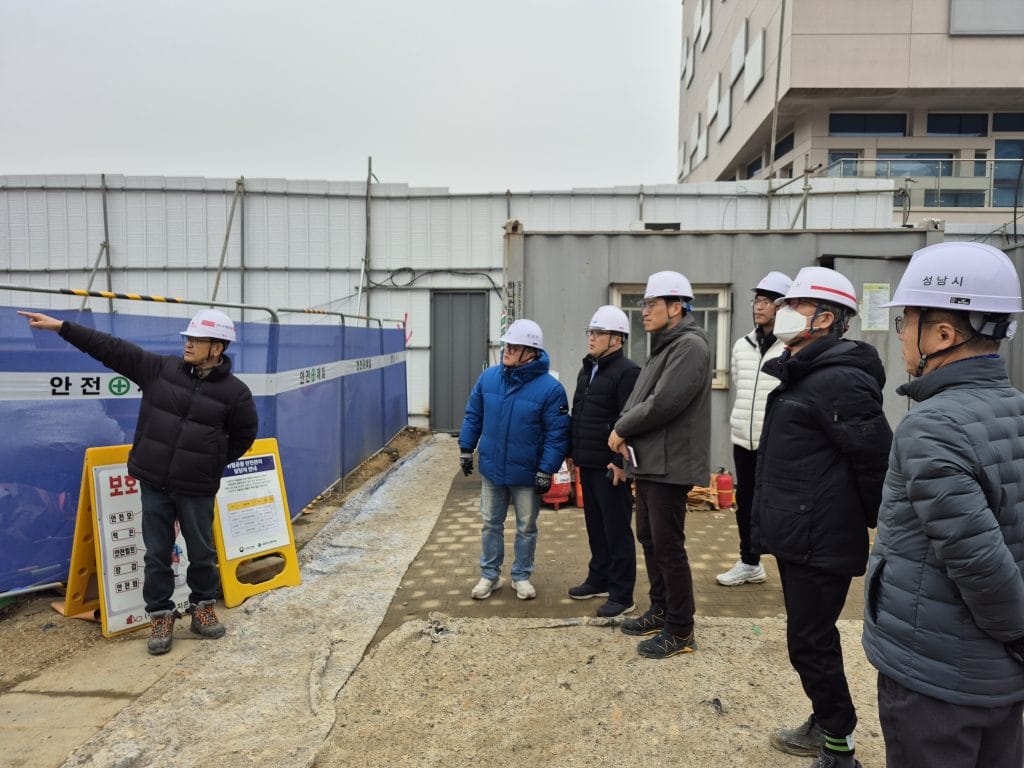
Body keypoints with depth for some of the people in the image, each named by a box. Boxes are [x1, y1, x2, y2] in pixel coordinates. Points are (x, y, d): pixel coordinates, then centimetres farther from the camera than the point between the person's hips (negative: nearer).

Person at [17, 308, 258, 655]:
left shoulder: (235, 391, -8)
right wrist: (61, 326, -1)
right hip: (154, 482, 2)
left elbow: (244, 435, 3)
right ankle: (161, 615, 23)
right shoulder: (161, 368, 0)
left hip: (197, 487, -2)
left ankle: (203, 607, 30)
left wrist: (213, 463, 4)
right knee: (157, 552, 9)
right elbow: (112, 349, 1)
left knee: (202, 551, 10)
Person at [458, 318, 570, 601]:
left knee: (526, 528, 13)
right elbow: (473, 415, 6)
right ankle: (490, 575, 31)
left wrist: (547, 470, -15)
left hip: (527, 474, -3)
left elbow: (557, 434, -14)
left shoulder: (550, 388, -17)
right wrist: (466, 449, 6)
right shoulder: (489, 377, -5)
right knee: (491, 524, 15)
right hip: (492, 469, 3)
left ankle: (522, 576, 31)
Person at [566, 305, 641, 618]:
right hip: (587, 464, 9)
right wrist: (572, 452, 20)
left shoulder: (627, 371, -13)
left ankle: (622, 594, 9)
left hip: (611, 467, -9)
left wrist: (621, 461, -22)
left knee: (617, 531, 0)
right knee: (595, 527, 18)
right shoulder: (587, 370, 15)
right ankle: (599, 580, 32)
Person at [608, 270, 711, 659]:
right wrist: (625, 428, -2)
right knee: (649, 538, 17)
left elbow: (663, 403, -24)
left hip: (669, 464, -10)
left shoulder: (690, 346, -15)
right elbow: (639, 399, 17)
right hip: (649, 461, 10)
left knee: (668, 546, -2)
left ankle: (680, 631, 11)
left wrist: (622, 429, -12)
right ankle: (660, 611, 32)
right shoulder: (664, 346, 17)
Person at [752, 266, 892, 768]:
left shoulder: (839, 381, -20)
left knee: (810, 642, 1)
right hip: (799, 537, 10)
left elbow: (877, 463, -20)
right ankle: (826, 725, 38)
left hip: (820, 542, -10)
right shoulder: (802, 375, 12)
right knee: (813, 637, 21)